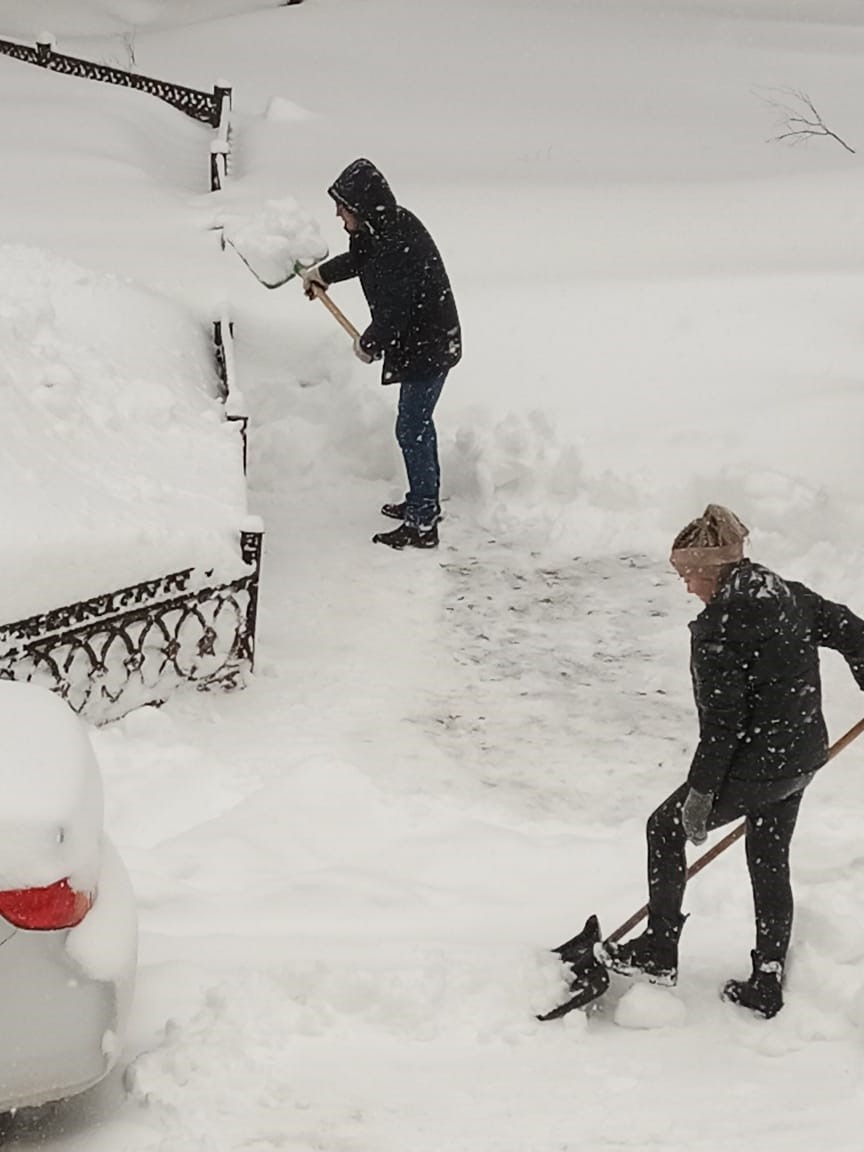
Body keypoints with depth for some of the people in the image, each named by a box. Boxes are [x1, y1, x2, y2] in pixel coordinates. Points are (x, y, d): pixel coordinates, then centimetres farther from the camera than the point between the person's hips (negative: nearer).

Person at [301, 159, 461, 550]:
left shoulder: (398, 243, -30)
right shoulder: (383, 228, 2)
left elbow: (393, 312, -28)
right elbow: (358, 258, 26)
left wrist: (369, 344, -10)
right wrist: (322, 273, 37)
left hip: (427, 348, -10)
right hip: (420, 343, 10)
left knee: (412, 430, -4)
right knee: (418, 426, 21)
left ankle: (422, 525, 3)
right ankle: (424, 502, 36)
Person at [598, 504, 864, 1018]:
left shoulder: (716, 629, -20)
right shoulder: (791, 597, 3)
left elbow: (722, 721, -21)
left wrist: (701, 793, -14)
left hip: (754, 767, -8)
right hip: (804, 758, 8)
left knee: (666, 827, 13)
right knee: (771, 863, 19)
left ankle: (660, 951, 20)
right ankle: (767, 985, 26)